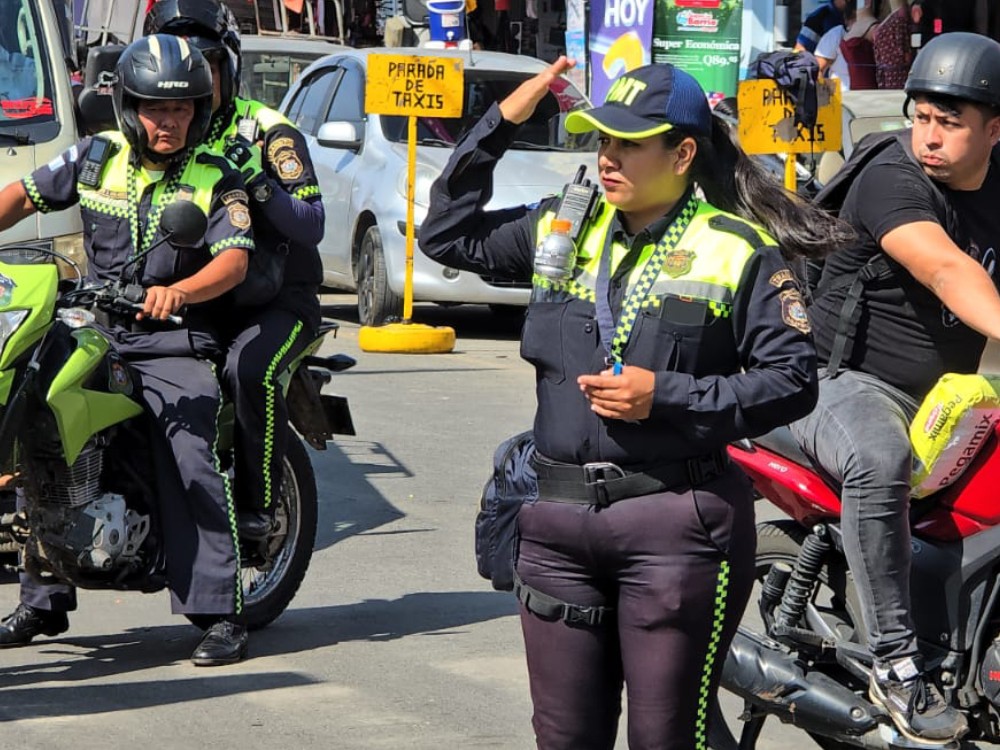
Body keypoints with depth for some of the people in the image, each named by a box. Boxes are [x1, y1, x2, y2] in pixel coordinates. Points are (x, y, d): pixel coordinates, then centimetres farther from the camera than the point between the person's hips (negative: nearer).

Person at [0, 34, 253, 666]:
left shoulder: (217, 181, -2)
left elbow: (235, 258, -16)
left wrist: (178, 292, -35)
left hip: (174, 344, -4)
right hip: (93, 333, 4)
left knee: (192, 460, -21)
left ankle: (223, 614, -19)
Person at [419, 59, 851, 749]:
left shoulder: (741, 250, -5)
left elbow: (793, 380, -8)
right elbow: (446, 234, 16)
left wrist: (666, 397, -15)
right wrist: (501, 123, 7)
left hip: (677, 521, -5)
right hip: (560, 517, 5)